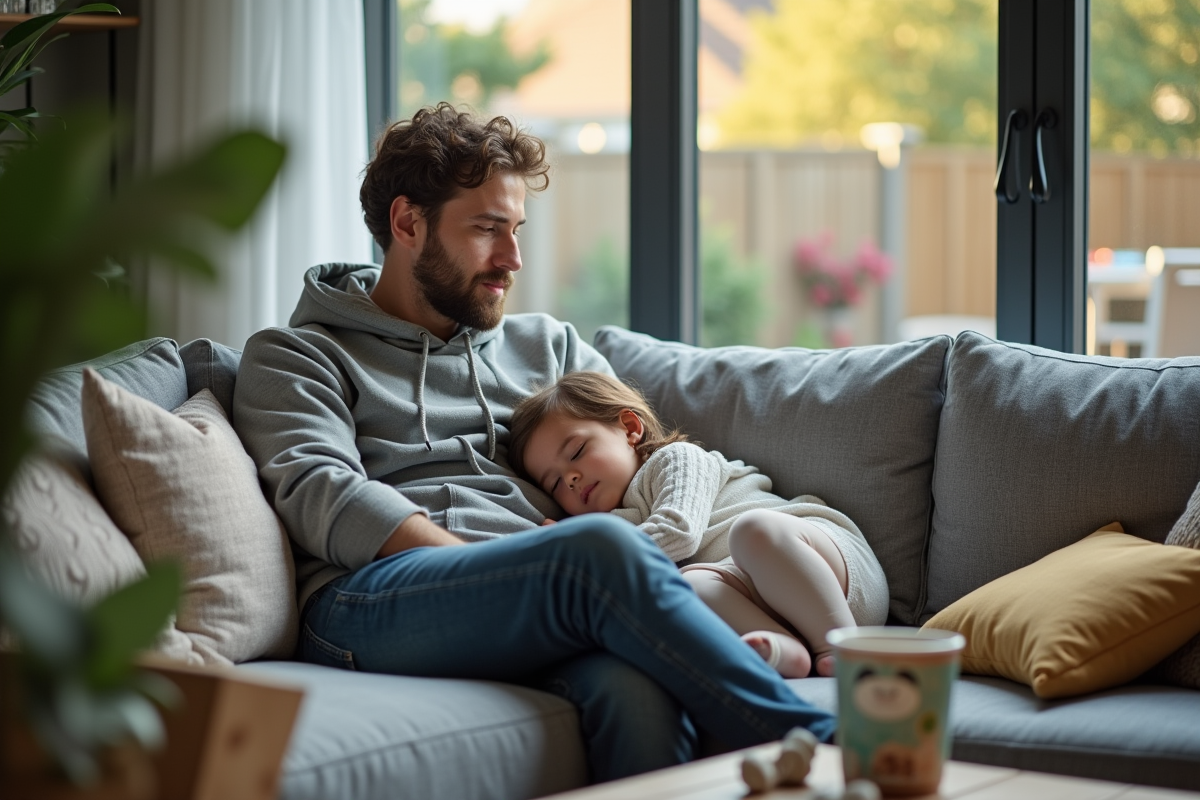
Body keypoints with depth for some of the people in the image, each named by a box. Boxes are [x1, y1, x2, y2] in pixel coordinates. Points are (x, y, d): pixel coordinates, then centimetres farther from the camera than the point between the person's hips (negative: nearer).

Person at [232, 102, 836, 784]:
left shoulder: (549, 346, 32)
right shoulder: (294, 356, 18)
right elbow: (322, 500, -2)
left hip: (546, 598, 4)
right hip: (372, 600, -3)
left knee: (639, 691, -38)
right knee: (605, 549, -35)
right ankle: (824, 749, -38)